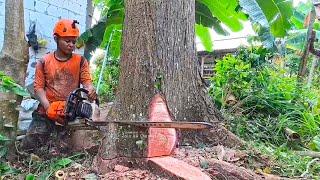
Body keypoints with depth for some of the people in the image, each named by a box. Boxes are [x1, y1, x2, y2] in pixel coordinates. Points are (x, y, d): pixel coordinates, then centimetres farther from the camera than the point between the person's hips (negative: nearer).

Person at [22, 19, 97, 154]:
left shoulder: (80, 61, 4)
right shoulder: (44, 62, 5)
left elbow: (87, 81, -5)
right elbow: (39, 87, 1)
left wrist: (90, 90, -31)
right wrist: (48, 106, -16)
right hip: (45, 113, 1)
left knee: (58, 152, -6)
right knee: (29, 146, -3)